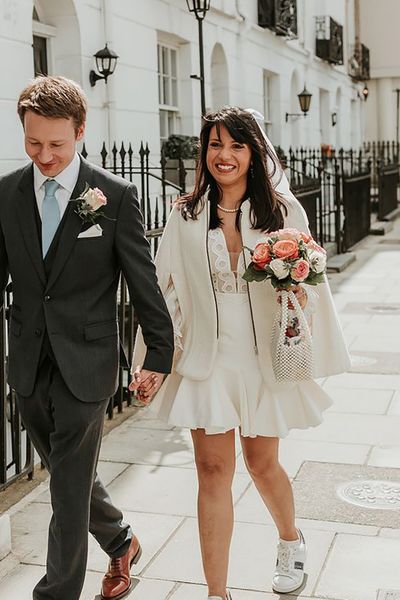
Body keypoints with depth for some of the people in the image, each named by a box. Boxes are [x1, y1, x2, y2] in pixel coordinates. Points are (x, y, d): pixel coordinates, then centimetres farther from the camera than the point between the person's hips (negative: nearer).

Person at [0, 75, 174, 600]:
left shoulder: (116, 195, -9)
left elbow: (143, 279, -4)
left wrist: (159, 352, -1)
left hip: (85, 364, -4)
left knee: (69, 490, 3)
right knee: (70, 475, 20)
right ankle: (120, 543, 46)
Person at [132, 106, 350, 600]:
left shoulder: (283, 211, -2)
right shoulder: (186, 216, 1)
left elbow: (308, 282, 5)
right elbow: (166, 292, 3)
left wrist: (298, 297, -18)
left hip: (264, 357, -1)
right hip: (207, 358, 1)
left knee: (261, 462, 13)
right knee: (213, 470, 2)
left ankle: (290, 541, 45)